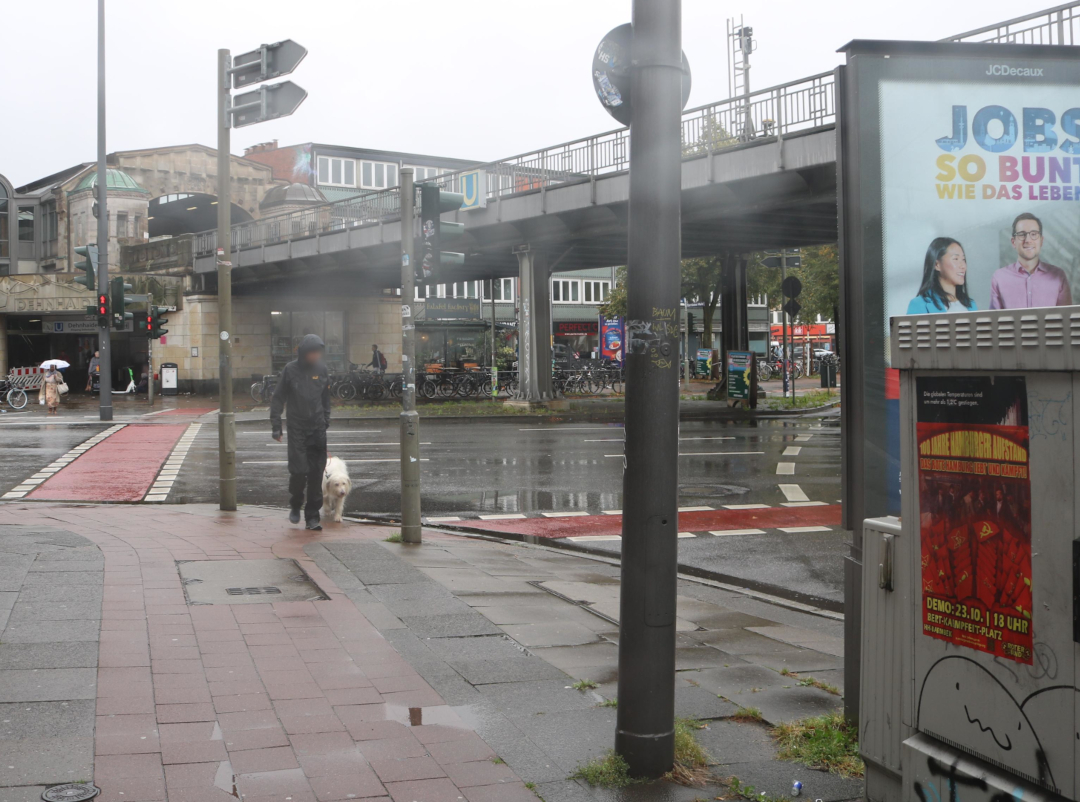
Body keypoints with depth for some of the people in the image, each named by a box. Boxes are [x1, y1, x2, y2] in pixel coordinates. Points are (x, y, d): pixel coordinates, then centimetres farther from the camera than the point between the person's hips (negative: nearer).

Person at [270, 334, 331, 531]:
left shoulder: (322, 370, 6)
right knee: (299, 470, -10)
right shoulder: (291, 370, -3)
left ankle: (312, 516, 9)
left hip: (318, 428, 3)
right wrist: (276, 425, -3)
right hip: (297, 428, -3)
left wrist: (326, 422, 12)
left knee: (316, 474, 1)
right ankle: (295, 505, 17)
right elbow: (278, 398, 1)